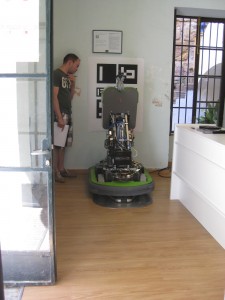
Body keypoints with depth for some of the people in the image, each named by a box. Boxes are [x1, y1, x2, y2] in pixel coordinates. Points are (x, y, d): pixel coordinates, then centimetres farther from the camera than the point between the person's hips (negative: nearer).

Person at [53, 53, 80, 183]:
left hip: (68, 114, 9)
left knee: (63, 143, 12)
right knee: (57, 143, -6)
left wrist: (73, 84, 6)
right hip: (60, 114, -9)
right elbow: (54, 97, -16)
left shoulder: (68, 77, 17)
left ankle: (61, 169, 20)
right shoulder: (56, 74, -9)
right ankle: (55, 171, 1)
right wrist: (59, 117, -21)